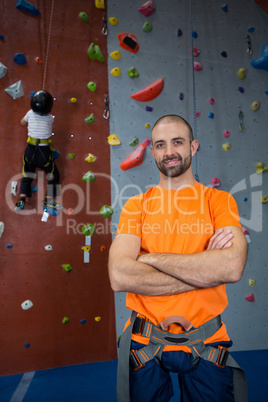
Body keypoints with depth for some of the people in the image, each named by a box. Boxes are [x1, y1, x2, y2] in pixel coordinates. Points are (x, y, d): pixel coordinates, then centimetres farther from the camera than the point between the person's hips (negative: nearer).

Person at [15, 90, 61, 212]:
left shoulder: (30, 113, -2)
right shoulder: (50, 118, -6)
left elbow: (22, 122, 17)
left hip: (30, 150, 2)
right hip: (44, 151, -2)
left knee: (26, 176, 15)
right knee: (54, 176, 14)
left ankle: (21, 200, 4)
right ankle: (49, 201, 8)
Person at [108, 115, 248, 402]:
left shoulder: (219, 200, -4)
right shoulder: (136, 205, -4)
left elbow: (232, 267, -22)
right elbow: (119, 277, -19)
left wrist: (151, 258, -18)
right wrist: (205, 269, -18)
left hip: (206, 344, 0)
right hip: (145, 344, 1)